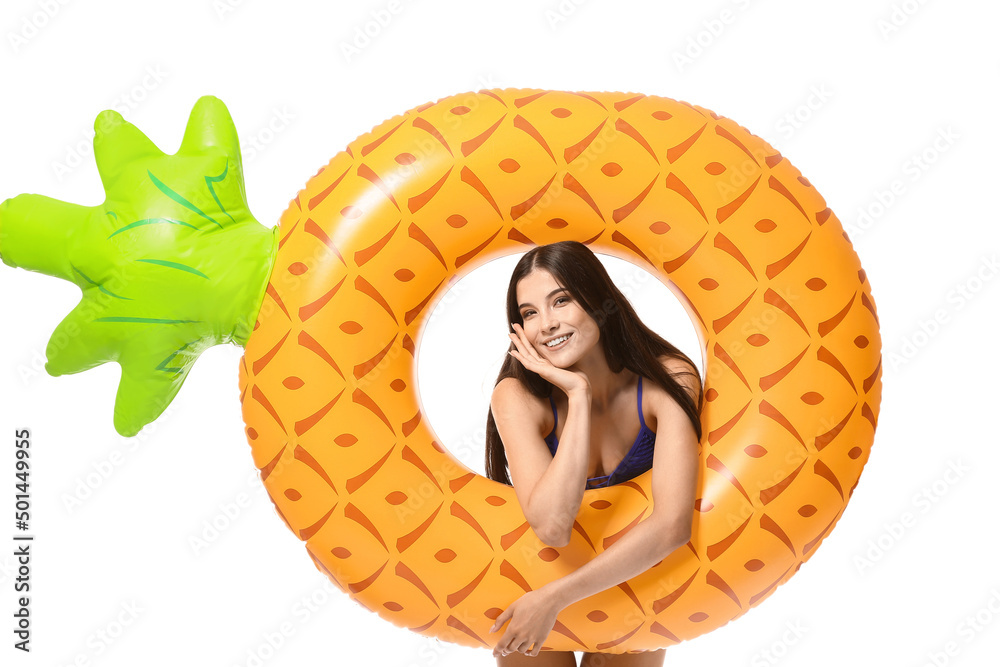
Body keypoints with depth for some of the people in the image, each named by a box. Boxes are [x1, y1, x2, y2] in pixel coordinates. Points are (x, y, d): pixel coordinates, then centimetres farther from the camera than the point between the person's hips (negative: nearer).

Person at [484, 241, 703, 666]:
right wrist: (579, 396, -35)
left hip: (634, 569, 0)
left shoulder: (668, 380, -24)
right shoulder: (517, 397, -24)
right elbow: (551, 526, -37)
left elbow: (673, 525, -33)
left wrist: (555, 596, -35)